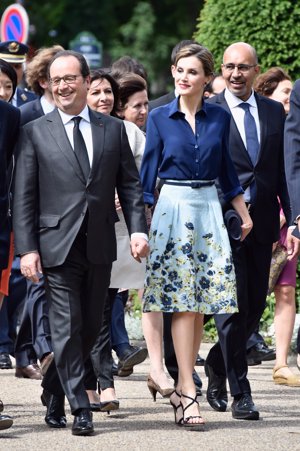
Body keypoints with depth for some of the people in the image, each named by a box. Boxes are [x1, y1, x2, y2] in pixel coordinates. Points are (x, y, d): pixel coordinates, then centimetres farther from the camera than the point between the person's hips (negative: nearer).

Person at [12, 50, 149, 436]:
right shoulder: (35, 132, 2)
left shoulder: (113, 130, 10)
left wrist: (138, 229, -5)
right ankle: (80, 410, -4)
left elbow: (130, 184, 10)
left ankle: (54, 392, 27)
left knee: (90, 327, 8)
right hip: (57, 244, -3)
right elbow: (23, 196, 0)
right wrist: (26, 249, -8)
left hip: (99, 246, 3)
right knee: (67, 328, -7)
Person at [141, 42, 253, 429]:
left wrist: (245, 215, 16)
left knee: (202, 302, 2)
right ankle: (188, 394, -13)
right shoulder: (160, 117, 1)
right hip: (173, 208, -3)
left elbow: (226, 170, 15)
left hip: (208, 210, 3)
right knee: (182, 303, -9)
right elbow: (148, 169, 2)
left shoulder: (219, 117, 7)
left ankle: (182, 388, 10)